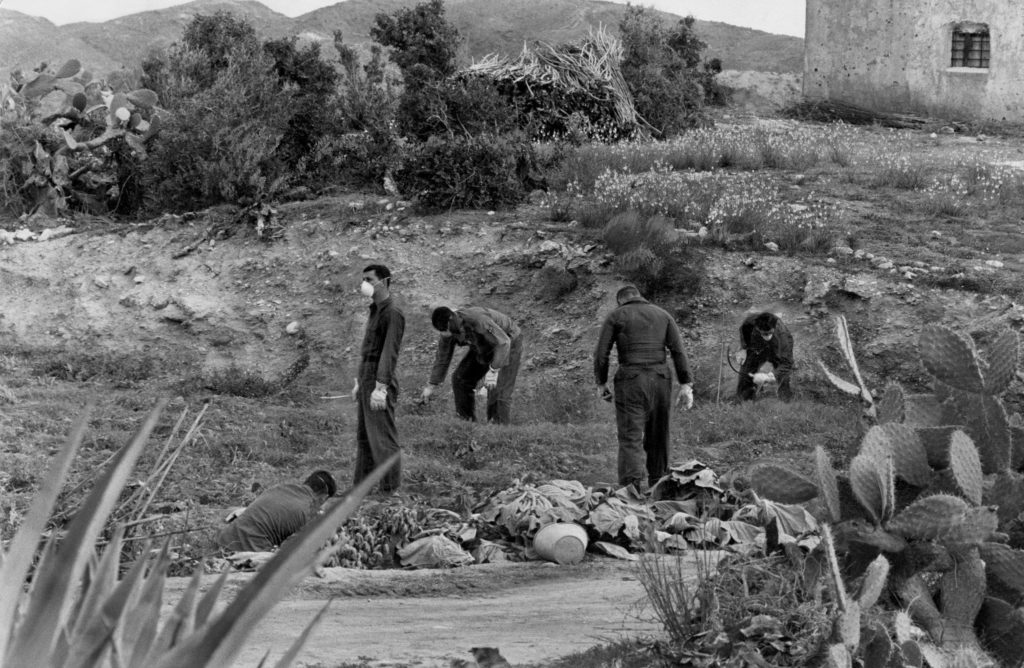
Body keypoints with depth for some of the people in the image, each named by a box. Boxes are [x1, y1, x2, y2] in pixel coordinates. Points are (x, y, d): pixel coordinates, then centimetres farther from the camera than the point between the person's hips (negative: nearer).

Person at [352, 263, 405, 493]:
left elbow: (389, 353, -21)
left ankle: (390, 490, -4)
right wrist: (359, 382, 21)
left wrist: (380, 388, -26)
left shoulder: (393, 315, -15)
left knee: (382, 438, -8)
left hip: (380, 382, -10)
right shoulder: (375, 310, 15)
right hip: (367, 379, 10)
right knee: (364, 437, 13)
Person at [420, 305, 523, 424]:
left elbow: (503, 342, -40)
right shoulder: (447, 330, -15)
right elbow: (442, 358, -1)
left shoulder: (477, 319, -39)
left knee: (498, 392, -17)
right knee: (460, 379, 4)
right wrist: (432, 386, 5)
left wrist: (493, 371, -44)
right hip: (484, 347, 8)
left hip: (508, 344, -8)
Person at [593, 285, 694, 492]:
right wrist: (686, 384, 2)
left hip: (630, 380, -3)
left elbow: (601, 353, 0)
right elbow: (678, 351, 5)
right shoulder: (663, 315, 15)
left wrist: (601, 382, 10)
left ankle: (635, 484, -24)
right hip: (661, 378, 3)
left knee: (630, 436, -8)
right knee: (658, 437, 13)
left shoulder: (616, 316, 7)